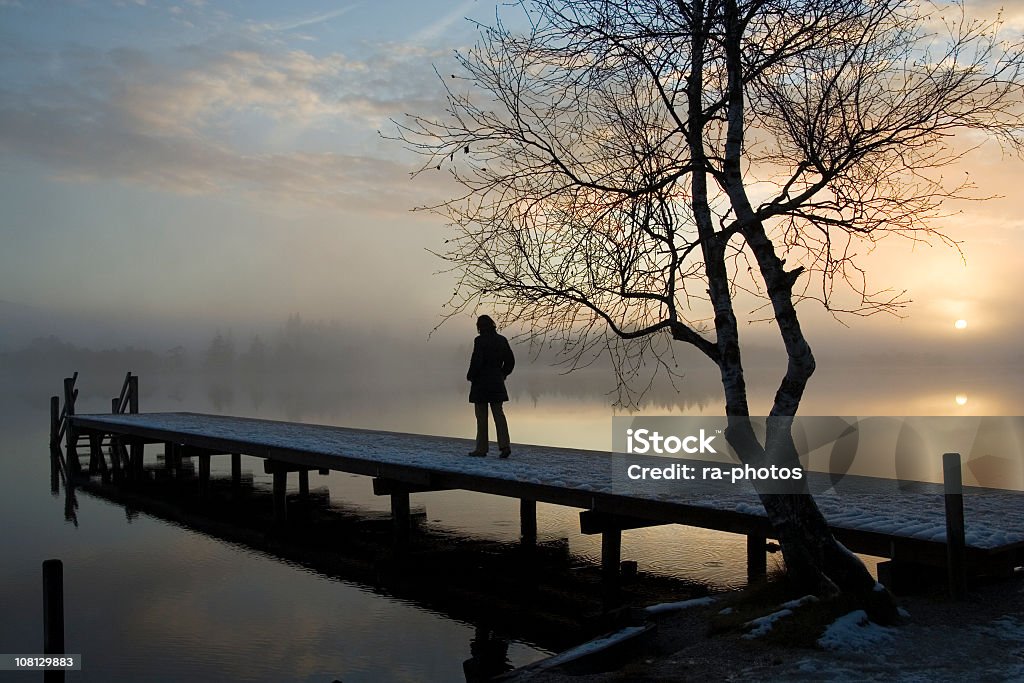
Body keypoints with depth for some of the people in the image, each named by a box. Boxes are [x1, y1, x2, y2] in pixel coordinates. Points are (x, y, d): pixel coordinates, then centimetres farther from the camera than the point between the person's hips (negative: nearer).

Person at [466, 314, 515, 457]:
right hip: (497, 383, 5)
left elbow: (476, 361, -19)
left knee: (481, 416, 4)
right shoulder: (502, 340, 5)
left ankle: (481, 449, 10)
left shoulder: (480, 340, -13)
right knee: (499, 413, 8)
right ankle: (504, 445, -4)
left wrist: (470, 376, -4)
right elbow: (510, 361, 7)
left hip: (481, 382, -5)